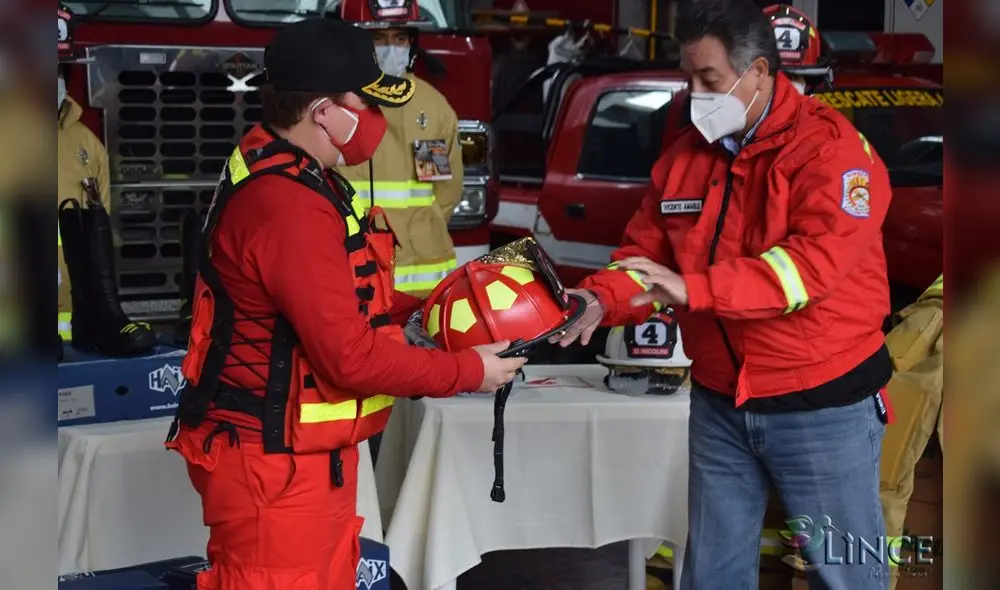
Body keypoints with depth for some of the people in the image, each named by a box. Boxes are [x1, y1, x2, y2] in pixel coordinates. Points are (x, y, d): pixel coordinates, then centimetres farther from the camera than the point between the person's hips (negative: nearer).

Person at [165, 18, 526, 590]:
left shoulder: (295, 176, 8)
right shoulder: (288, 208, -26)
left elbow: (344, 301, 19)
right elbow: (352, 357, -24)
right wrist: (468, 370, -14)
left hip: (312, 453, 10)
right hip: (273, 464, -10)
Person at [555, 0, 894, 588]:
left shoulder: (831, 148, -15)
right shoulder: (684, 156, 5)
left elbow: (816, 261, -28)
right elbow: (646, 251, 7)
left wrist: (693, 289, -33)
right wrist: (600, 300, -15)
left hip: (821, 407, -6)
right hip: (719, 406, 6)